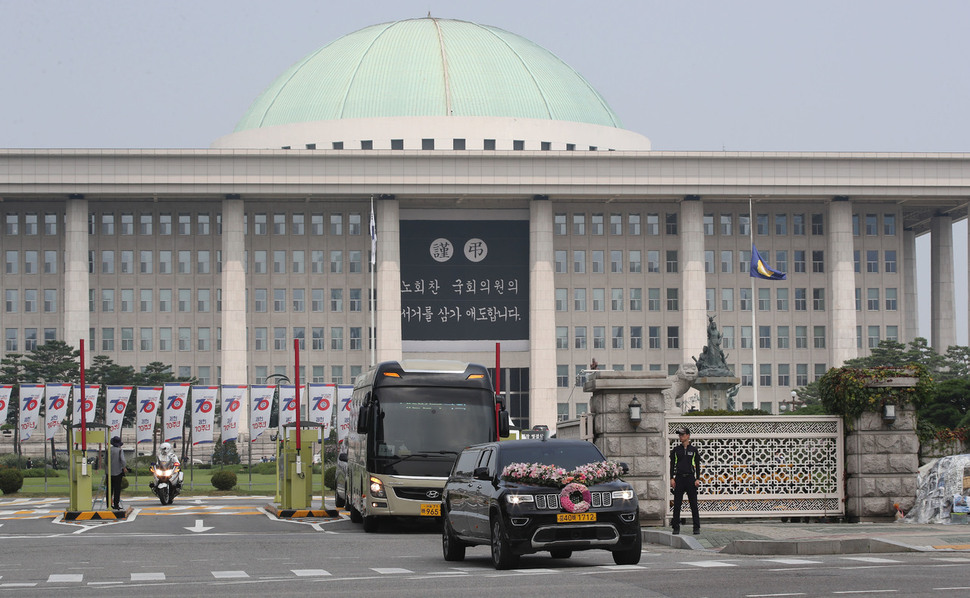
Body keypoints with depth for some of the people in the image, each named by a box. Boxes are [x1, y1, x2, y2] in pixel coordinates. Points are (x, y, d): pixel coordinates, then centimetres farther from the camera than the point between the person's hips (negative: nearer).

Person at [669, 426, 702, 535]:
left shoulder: (694, 450, 6)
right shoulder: (676, 450, 8)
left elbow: (697, 465, 7)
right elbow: (672, 464, 8)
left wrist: (697, 479, -3)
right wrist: (672, 478, -2)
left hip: (690, 478, -1)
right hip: (679, 479, 1)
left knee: (694, 504, -2)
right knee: (677, 504, -1)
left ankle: (697, 528, 2)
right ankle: (676, 527, 4)